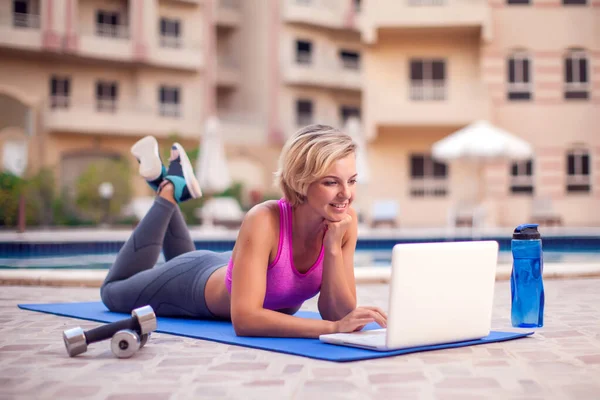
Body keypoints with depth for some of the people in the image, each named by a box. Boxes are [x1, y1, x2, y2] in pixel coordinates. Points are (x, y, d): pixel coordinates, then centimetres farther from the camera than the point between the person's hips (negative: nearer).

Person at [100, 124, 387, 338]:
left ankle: (177, 187, 40)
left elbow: (337, 312, -27)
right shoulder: (264, 221, -44)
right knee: (114, 290, 26)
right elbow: (244, 318, -52)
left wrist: (334, 247, -41)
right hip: (199, 283, -5)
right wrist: (334, 327, -61)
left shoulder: (345, 221, -30)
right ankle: (169, 190, 27)